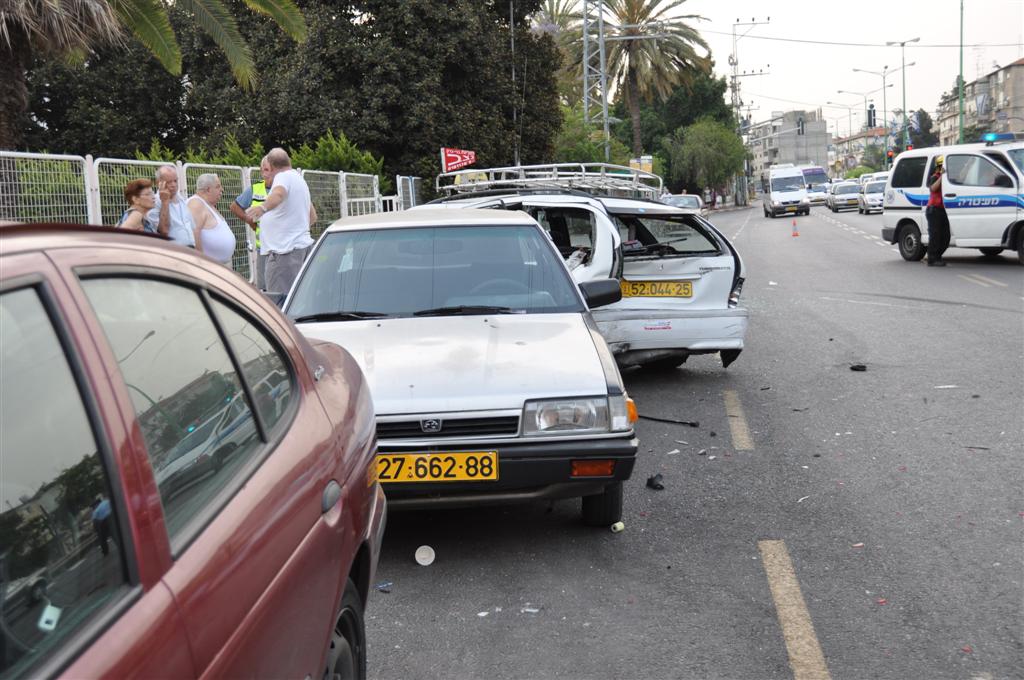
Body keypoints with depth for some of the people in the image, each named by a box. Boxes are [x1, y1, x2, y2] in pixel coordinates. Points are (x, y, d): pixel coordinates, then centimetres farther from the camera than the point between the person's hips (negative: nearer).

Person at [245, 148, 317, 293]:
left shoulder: (284, 177, -7)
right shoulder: (299, 179, 25)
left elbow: (278, 194, -32)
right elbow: (313, 216, 34)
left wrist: (263, 207, -50)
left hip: (285, 250, -10)